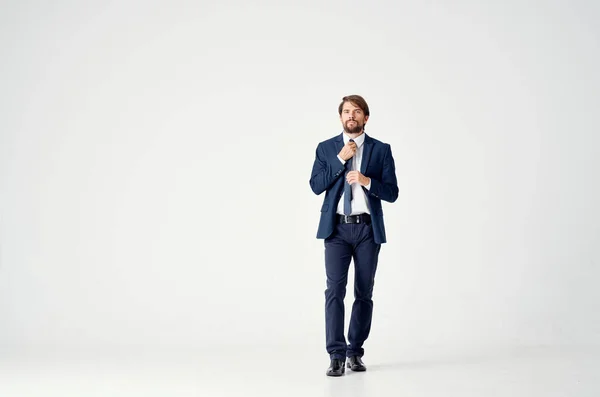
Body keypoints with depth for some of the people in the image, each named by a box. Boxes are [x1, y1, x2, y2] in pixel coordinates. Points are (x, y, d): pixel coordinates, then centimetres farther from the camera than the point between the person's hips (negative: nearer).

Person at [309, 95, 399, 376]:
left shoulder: (381, 150, 4)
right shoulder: (326, 148, 7)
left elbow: (392, 193, -1)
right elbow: (316, 185, -5)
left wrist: (366, 180, -18)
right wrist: (340, 158, -11)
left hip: (368, 229, 1)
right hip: (337, 228, 0)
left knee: (364, 292, 7)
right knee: (335, 289, -10)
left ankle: (355, 352, 20)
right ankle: (336, 355, -7)